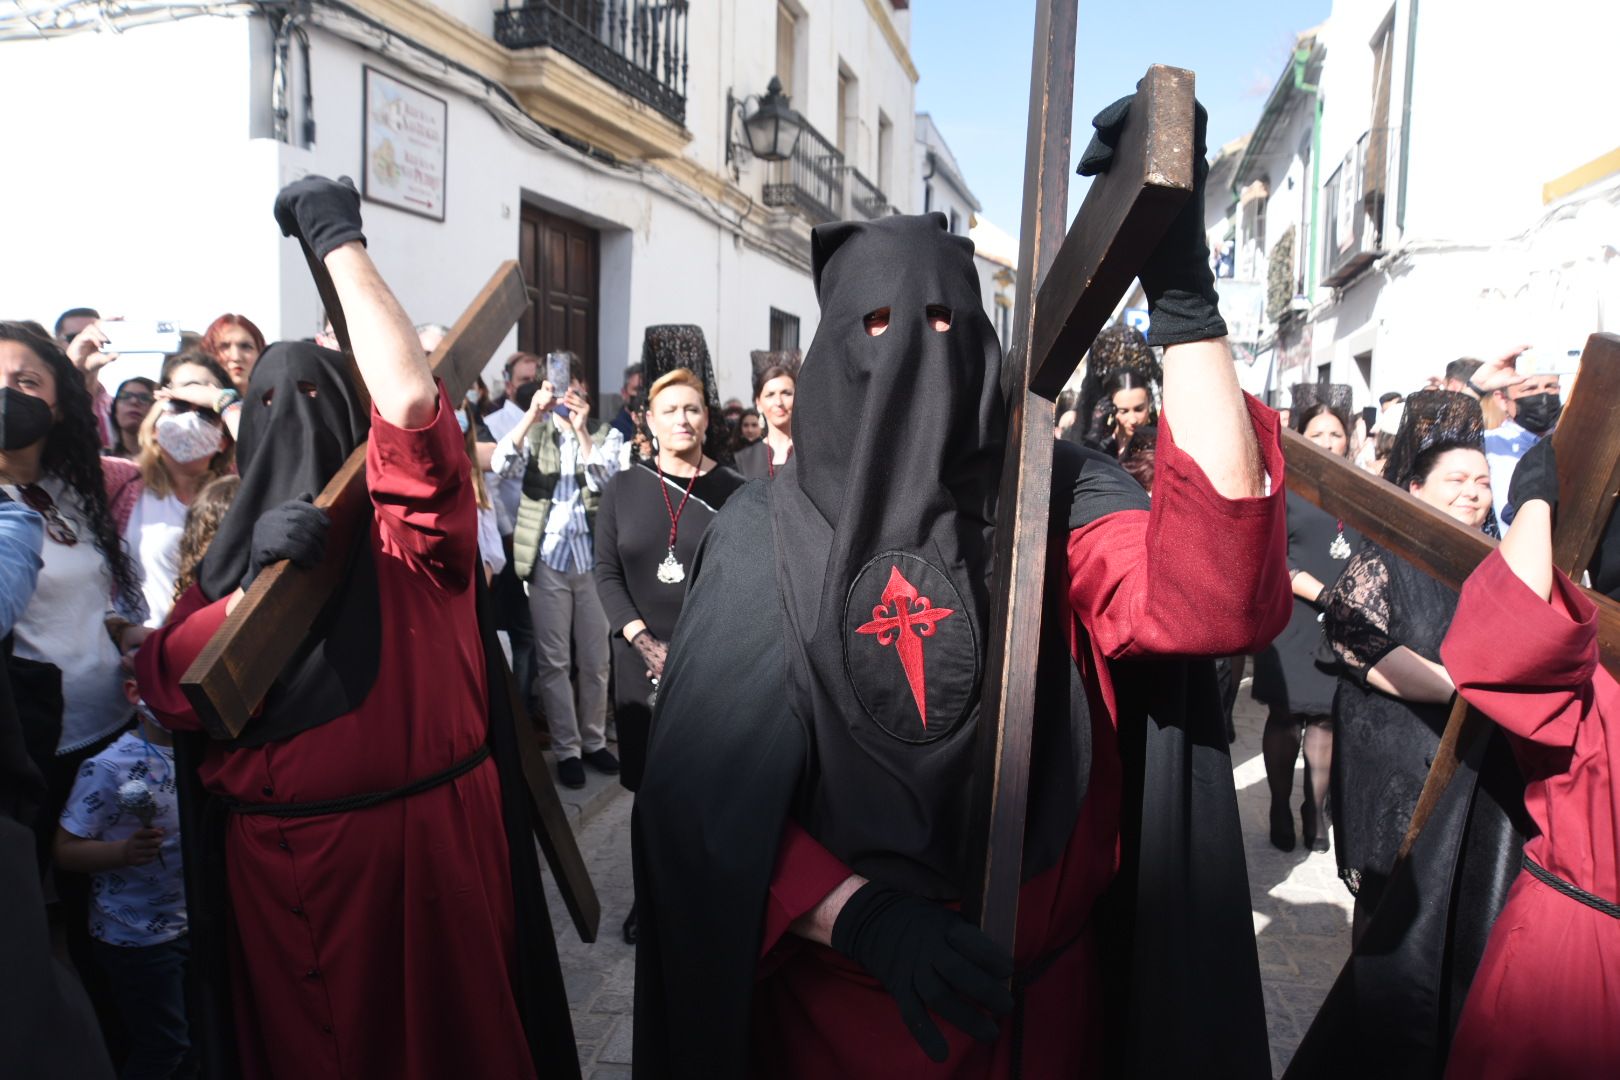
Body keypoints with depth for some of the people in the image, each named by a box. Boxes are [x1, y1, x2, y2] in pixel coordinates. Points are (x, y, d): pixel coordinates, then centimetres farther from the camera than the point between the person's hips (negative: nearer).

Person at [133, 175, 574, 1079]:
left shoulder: (404, 516, -4)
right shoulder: (236, 539, 11)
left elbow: (412, 399, -26)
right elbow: (167, 685, -2)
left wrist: (341, 242, -17)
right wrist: (256, 576, -18)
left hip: (423, 834, -5)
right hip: (273, 849, 5)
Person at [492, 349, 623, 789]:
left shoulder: (605, 434, 6)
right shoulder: (534, 433, 7)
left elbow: (603, 481, -10)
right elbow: (500, 465, -12)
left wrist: (581, 431, -21)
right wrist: (532, 414, -23)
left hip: (592, 556, 0)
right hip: (547, 559, 0)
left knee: (595, 658, 8)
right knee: (553, 661, 3)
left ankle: (594, 741, 23)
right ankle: (566, 749, 13)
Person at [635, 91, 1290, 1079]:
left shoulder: (1053, 500, -7)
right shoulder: (764, 535, -7)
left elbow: (1216, 596, -27)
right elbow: (708, 795, -11)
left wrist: (1184, 293, -33)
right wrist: (861, 916, -27)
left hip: (1040, 998, 1)